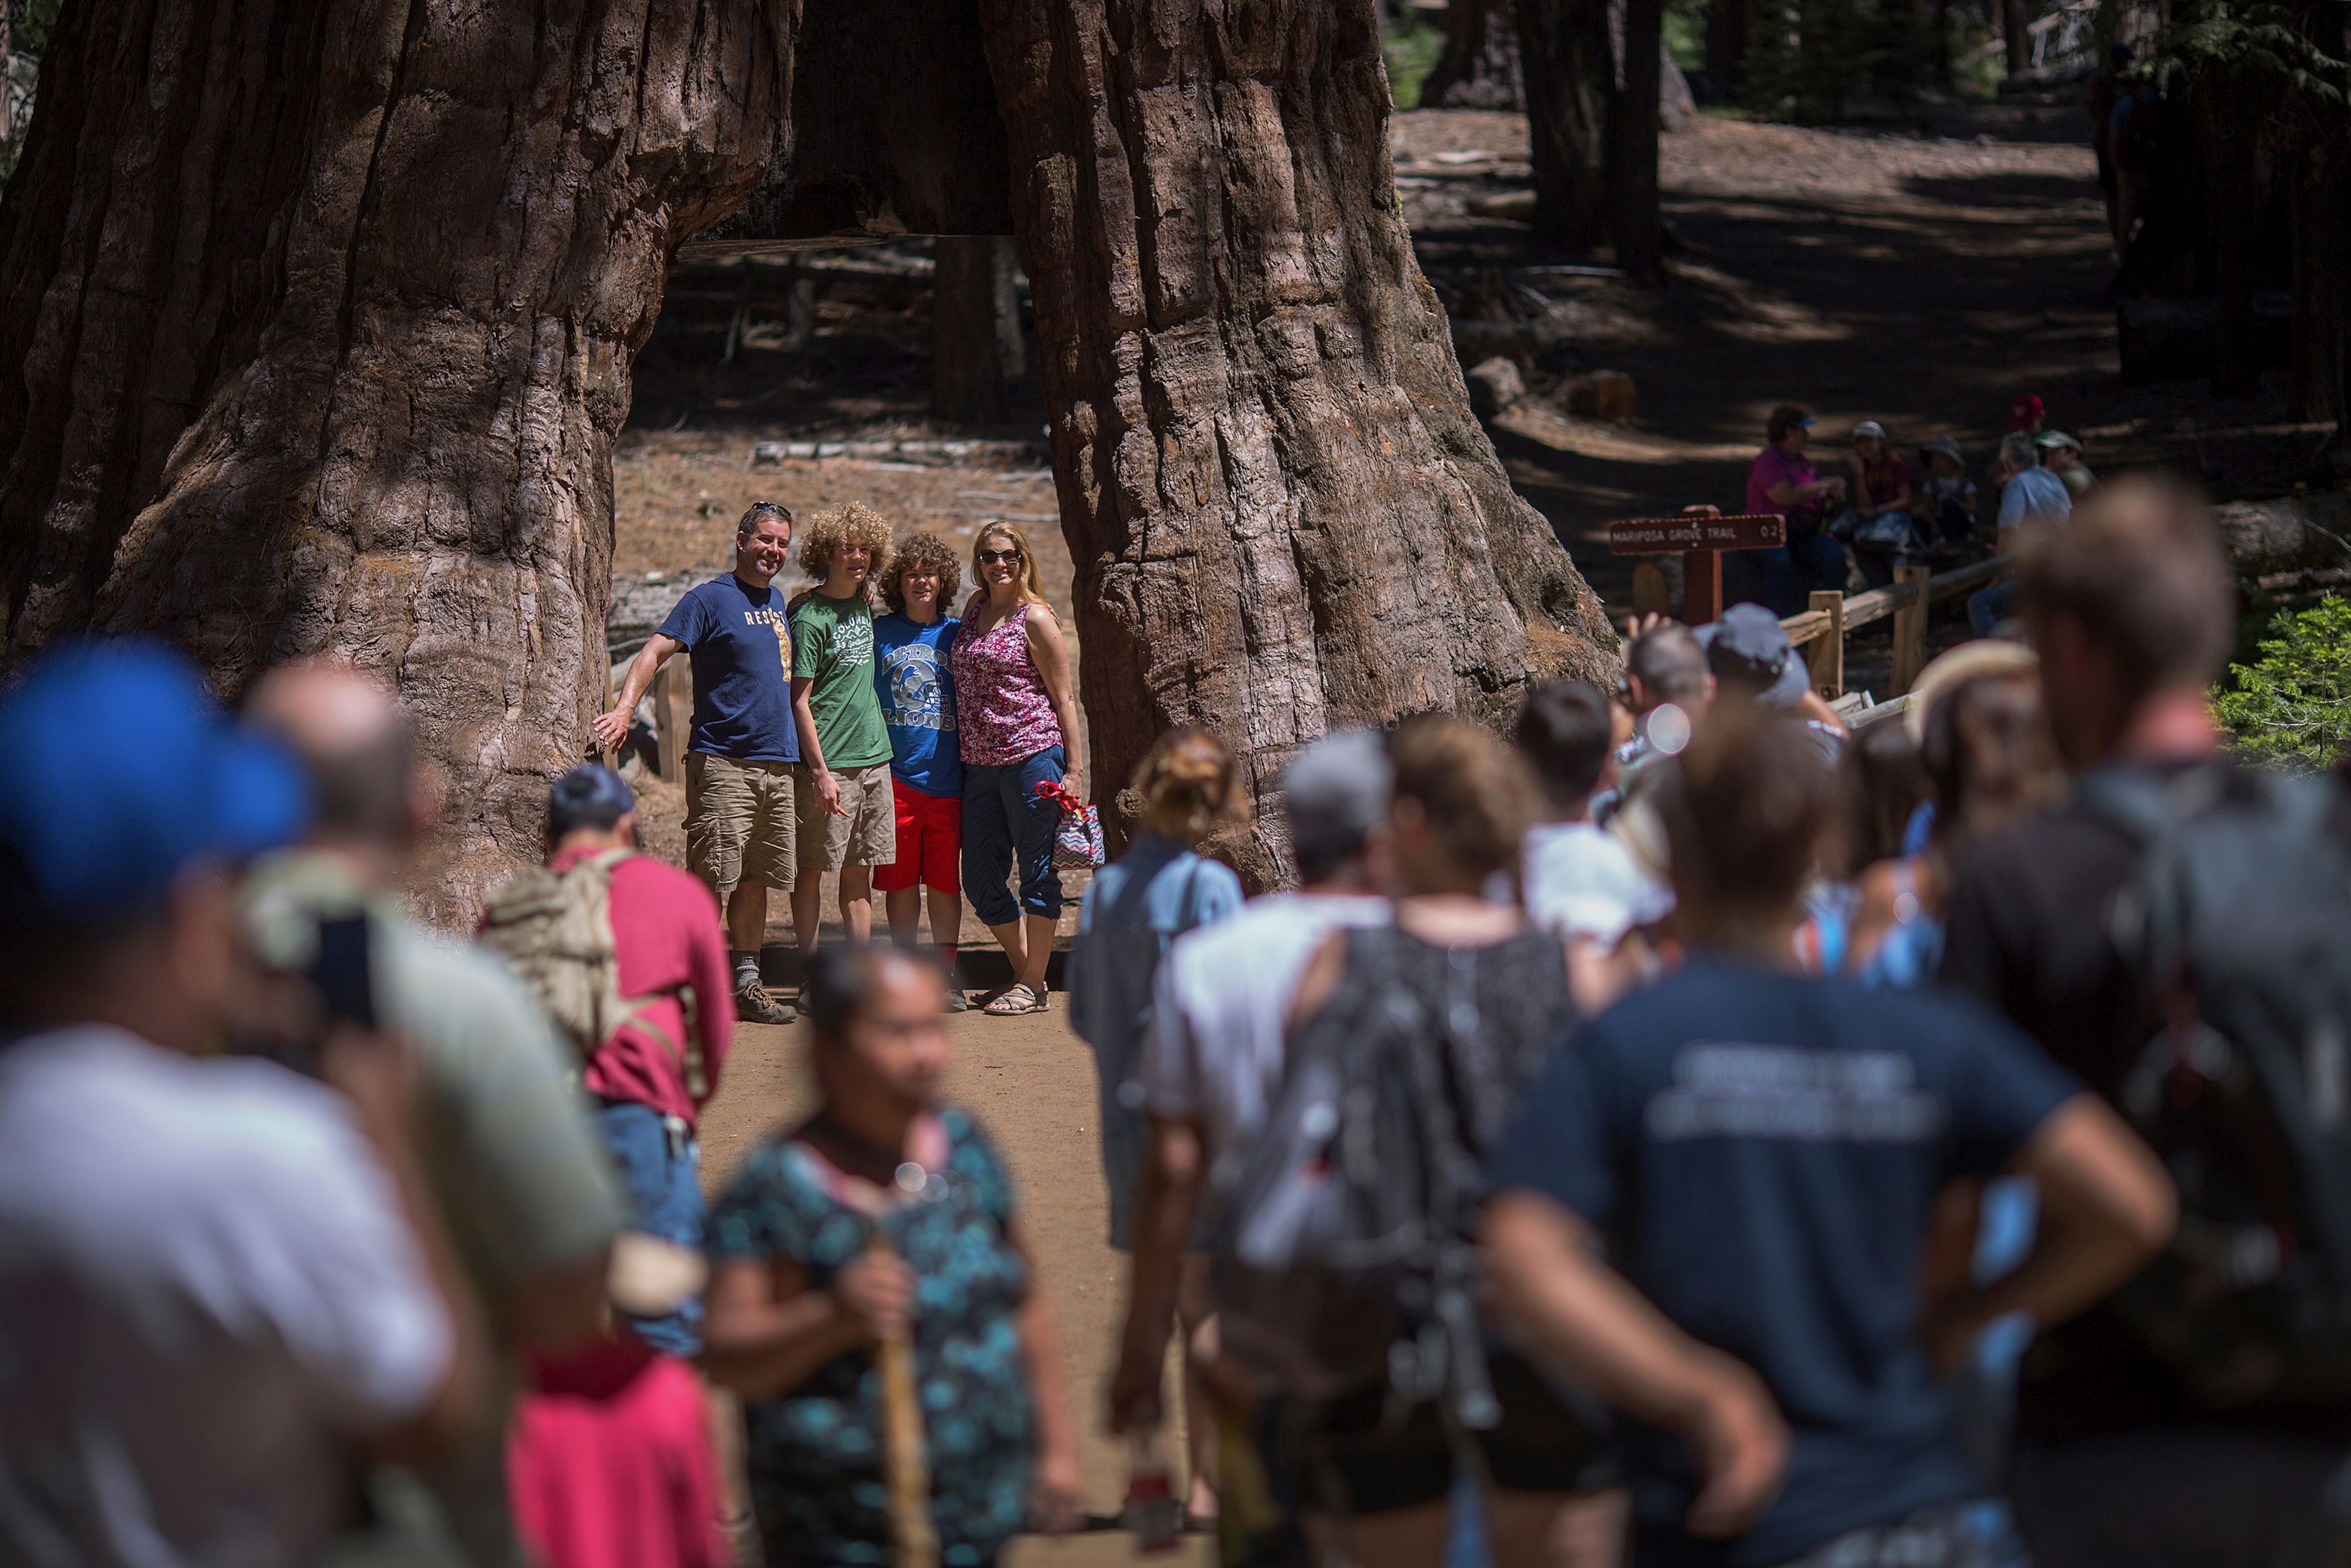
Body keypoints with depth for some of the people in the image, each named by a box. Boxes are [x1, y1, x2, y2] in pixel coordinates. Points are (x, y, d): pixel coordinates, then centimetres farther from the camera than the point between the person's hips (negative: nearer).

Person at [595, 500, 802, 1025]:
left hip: (777, 763, 7)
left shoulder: (777, 601, 16)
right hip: (722, 761, -7)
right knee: (712, 882, -9)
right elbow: (656, 651, -16)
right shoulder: (710, 599, -6)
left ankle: (747, 983, 17)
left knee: (755, 881, 10)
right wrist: (625, 709, -31)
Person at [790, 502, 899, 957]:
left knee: (859, 869, 8)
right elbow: (799, 701, -13)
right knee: (812, 868, -1)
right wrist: (820, 772, -18)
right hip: (827, 763, -7)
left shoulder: (863, 606, 11)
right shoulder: (810, 618, -10)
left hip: (873, 757, 7)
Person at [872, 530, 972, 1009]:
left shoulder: (957, 634, 8)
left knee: (945, 880, 3)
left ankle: (946, 975, 10)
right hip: (896, 775, -1)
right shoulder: (879, 633, 5)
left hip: (947, 776, 1)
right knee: (900, 880, 3)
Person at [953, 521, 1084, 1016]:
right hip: (980, 765, 7)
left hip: (1031, 756, -7)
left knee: (1038, 873, 0)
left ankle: (1033, 986, 6)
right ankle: (1025, 972, 23)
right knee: (980, 881, 8)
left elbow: (1064, 697, -4)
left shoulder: (1035, 618, -4)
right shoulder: (974, 612, 13)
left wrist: (1073, 768, -8)